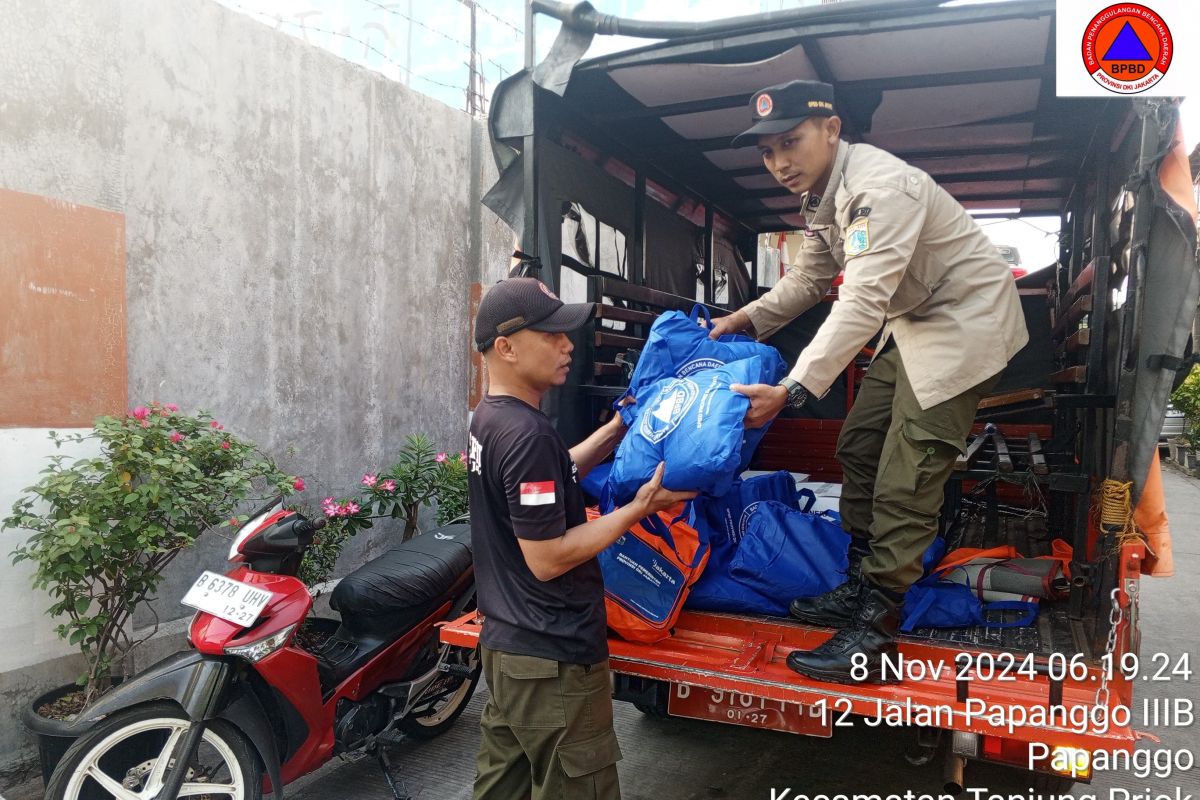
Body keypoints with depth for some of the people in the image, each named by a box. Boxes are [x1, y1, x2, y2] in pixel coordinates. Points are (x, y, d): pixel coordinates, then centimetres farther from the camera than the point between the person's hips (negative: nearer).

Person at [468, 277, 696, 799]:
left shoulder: (489, 419, 6)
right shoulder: (527, 434, -25)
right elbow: (547, 559, -24)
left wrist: (614, 431, 14)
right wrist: (639, 509, -17)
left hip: (506, 642, 10)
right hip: (553, 658, -10)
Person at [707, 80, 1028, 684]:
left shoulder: (880, 187, -27)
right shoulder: (822, 194, 4)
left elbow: (863, 303, -36)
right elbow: (808, 280, 14)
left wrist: (791, 391, -42)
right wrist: (742, 321, 0)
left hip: (964, 323, -10)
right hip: (911, 324, 10)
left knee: (905, 486, -11)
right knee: (859, 448, 12)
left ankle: (873, 632, -2)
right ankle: (860, 588, 24)